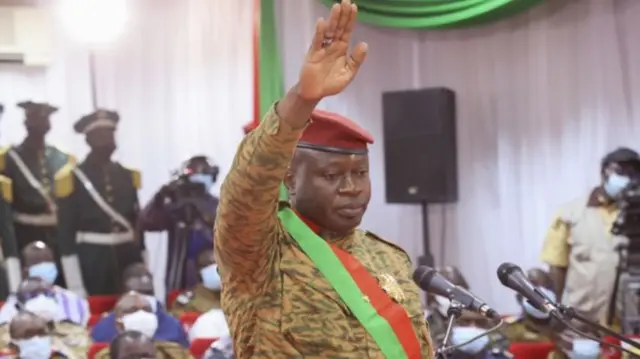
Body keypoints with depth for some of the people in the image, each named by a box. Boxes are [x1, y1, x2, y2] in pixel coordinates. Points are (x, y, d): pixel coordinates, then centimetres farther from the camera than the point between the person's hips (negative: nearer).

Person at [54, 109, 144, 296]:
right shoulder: (72, 179, -4)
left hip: (128, 259, 4)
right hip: (92, 262, -4)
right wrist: (76, 289, -11)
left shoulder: (128, 176, 10)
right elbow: (66, 233, -6)